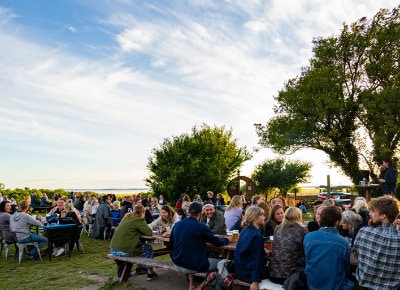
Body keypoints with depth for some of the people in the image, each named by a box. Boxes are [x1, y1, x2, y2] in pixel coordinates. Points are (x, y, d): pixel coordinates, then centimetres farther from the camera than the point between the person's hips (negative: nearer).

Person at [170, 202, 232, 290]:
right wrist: (228, 239, 15)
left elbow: (171, 241, 15)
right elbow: (217, 241, -5)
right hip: (192, 266, -6)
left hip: (177, 264, 6)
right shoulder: (201, 226, -15)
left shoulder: (177, 224, 0)